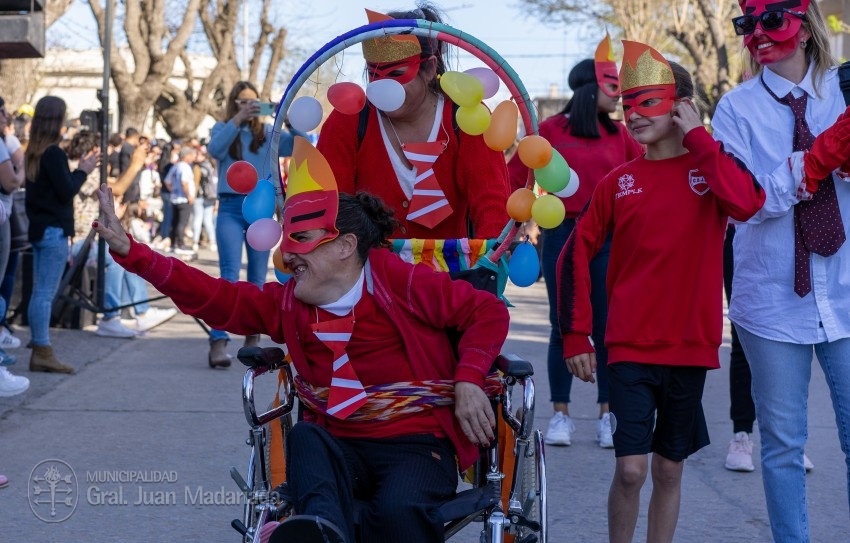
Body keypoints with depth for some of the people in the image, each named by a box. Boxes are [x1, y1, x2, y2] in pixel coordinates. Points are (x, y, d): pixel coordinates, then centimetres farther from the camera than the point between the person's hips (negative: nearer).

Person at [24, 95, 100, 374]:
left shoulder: (33, 153, 12)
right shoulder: (54, 153, -15)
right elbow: (66, 192, -16)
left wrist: (79, 169, 12)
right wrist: (83, 171, -4)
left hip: (39, 229, 9)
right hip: (53, 231, -9)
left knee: (40, 293, 10)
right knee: (45, 293, -7)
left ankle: (40, 352, 13)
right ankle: (43, 353, -6)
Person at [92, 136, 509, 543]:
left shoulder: (401, 284, -5)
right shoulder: (288, 305, 8)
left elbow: (488, 312, -1)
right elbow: (210, 297, 2)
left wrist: (468, 381, -13)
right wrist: (128, 251, -6)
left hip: (417, 444, -4)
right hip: (340, 446, 4)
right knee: (305, 437, -32)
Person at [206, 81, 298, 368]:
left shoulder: (267, 132, 11)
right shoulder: (223, 129, 7)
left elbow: (293, 147, -5)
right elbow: (214, 149, -15)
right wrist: (237, 120, -25)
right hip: (231, 207, -3)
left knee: (257, 277, 8)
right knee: (230, 275, -15)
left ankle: (253, 338, 20)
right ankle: (218, 341, -23)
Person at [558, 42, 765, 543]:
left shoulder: (711, 168, 0)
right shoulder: (620, 181, 3)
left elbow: (747, 203, -23)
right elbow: (578, 253, 7)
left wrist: (698, 136, -16)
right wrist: (576, 335, 2)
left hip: (690, 347, 0)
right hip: (629, 348, 0)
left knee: (669, 469, 10)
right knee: (630, 469, -9)